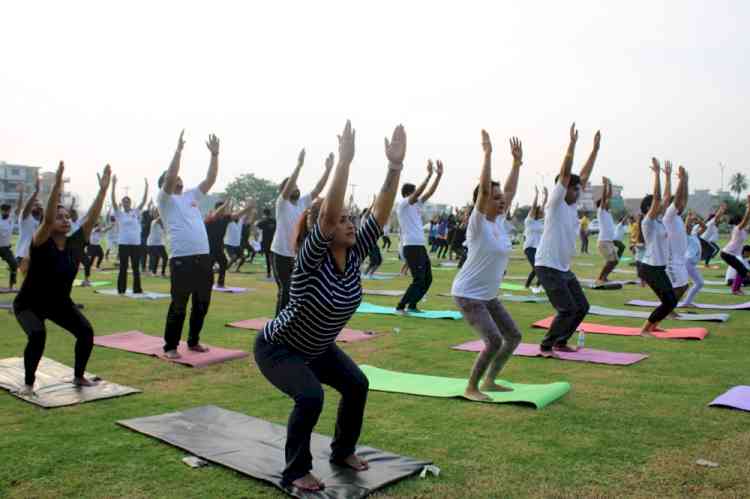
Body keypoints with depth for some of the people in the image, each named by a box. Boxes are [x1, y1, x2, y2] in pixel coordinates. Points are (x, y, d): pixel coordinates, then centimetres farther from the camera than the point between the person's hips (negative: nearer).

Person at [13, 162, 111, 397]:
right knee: (37, 334, -31)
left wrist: (103, 190, -27)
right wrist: (57, 186, -50)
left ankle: (79, 377, 7)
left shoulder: (74, 243, -10)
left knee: (86, 332, -13)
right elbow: (47, 219, -40)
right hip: (29, 304, -4)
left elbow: (92, 219, -18)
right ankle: (28, 383, -11)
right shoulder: (41, 244, -23)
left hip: (60, 303, 5)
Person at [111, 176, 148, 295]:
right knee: (123, 268, 2)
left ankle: (137, 289, 13)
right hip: (123, 244, -2)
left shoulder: (136, 213, 10)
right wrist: (114, 184, -14)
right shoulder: (119, 214, 3)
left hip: (136, 243, 2)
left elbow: (144, 201, 5)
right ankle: (121, 289, 9)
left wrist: (146, 186, -2)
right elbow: (113, 200, -7)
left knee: (136, 268, 7)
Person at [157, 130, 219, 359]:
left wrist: (214, 154, 6)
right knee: (178, 306, 0)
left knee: (202, 304, 13)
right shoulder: (165, 200, 3)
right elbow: (170, 177, -14)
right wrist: (179, 149, -14)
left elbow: (210, 180, 13)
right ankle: (170, 346, 12)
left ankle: (193, 341, 27)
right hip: (182, 259, -6)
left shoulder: (191, 196, 21)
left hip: (204, 258, 6)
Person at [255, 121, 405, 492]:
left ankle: (342, 451, 22)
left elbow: (381, 213, -21)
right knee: (310, 396, -27)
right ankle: (295, 472, -6)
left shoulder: (353, 256, -13)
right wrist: (344, 162, -52)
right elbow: (328, 214, -48)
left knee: (357, 384, -1)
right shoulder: (311, 261, -31)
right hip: (277, 348, -7)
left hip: (318, 348, 7)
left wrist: (395, 165, -29)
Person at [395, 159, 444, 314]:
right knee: (418, 280, -9)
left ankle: (412, 305, 20)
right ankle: (400, 307, -1)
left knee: (427, 279, 11)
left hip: (421, 247, 9)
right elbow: (419, 192, -21)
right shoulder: (402, 205, -8)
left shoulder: (417, 204, 16)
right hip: (412, 247, -9)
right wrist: (429, 174, -22)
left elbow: (430, 192, 14)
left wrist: (439, 174, 7)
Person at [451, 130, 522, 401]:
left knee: (513, 336, 12)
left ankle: (489, 381, 24)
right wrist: (487, 152, -26)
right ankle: (471, 388, -2)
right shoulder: (478, 223, -17)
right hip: (468, 294, -9)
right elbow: (484, 188, -27)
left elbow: (510, 189, 12)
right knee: (494, 340, -19)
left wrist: (517, 161, 9)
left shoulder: (499, 221, 4)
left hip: (488, 295, 9)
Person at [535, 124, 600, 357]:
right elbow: (565, 173, -19)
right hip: (548, 267, -9)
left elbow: (584, 176, 15)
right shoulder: (555, 204, -11)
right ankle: (546, 346, 1)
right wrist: (572, 143, -21)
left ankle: (560, 342, 24)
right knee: (567, 309, -12)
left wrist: (595, 149, 14)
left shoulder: (571, 204, 11)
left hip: (564, 268, 9)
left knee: (582, 307, 11)